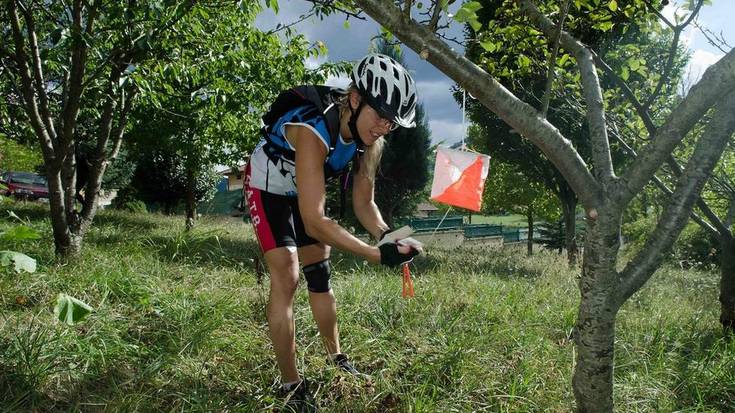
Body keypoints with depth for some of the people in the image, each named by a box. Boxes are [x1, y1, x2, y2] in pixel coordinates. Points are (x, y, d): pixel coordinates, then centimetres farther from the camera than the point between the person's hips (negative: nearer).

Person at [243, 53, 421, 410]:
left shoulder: (369, 138, -19)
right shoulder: (312, 131, -41)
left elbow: (363, 201, -11)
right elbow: (315, 222, -44)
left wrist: (385, 234, -31)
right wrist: (376, 254, -49)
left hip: (304, 189, 7)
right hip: (269, 186, -6)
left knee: (319, 273, 10)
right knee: (286, 277, -15)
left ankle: (336, 358, 26)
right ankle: (290, 384, -5)